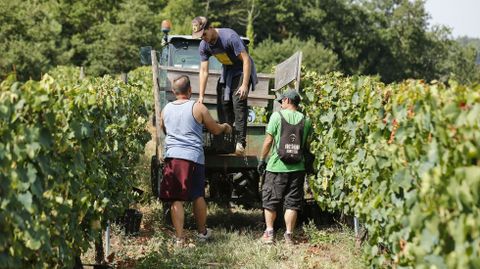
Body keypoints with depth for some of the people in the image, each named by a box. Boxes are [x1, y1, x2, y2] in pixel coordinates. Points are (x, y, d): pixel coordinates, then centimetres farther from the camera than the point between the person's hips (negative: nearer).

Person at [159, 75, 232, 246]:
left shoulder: (166, 109, 11)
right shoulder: (198, 107, -1)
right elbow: (215, 130, 8)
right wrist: (225, 126, 30)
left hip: (171, 157, 2)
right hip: (193, 157, -2)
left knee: (176, 199, 2)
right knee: (198, 196, 13)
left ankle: (179, 238, 1)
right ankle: (202, 232, 27)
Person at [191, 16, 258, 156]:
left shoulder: (229, 37, -28)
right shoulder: (203, 46, -8)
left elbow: (246, 60, -25)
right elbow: (203, 71, -5)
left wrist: (244, 85, -29)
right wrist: (201, 96, -10)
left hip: (242, 71, -7)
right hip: (227, 71, 7)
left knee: (238, 101, -21)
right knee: (223, 104, -1)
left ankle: (240, 142, -25)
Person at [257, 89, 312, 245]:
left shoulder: (277, 116, -5)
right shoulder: (305, 120, 4)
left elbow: (268, 140, -5)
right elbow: (306, 146, 8)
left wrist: (262, 160, 3)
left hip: (277, 166, -2)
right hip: (297, 168, 2)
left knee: (270, 201, 10)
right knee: (292, 203, 8)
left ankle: (269, 233, 10)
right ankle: (288, 235, 8)